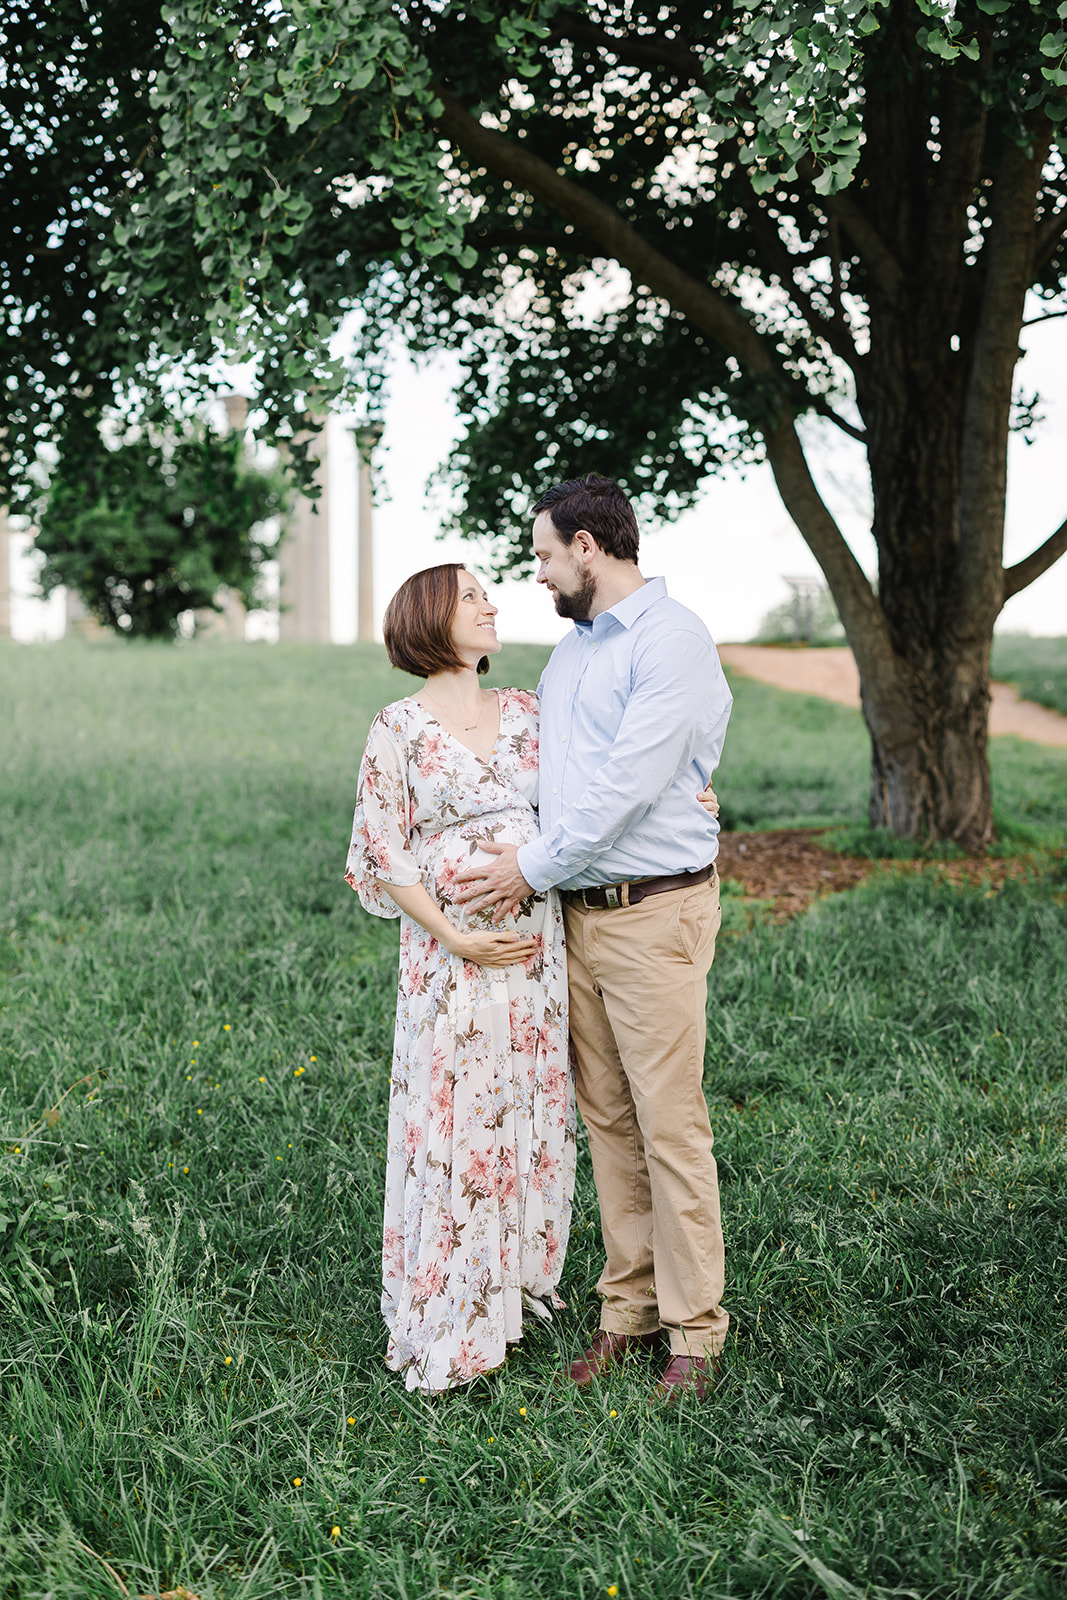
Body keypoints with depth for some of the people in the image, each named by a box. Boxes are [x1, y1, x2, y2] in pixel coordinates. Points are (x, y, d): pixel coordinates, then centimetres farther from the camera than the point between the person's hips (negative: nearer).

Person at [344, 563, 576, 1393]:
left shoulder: (526, 712, 10)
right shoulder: (398, 729, -4)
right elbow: (381, 854, -6)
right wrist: (455, 937, -13)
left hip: (537, 942, 5)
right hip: (452, 948, -5)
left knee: (531, 1118, 10)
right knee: (455, 1122, -1)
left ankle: (516, 1286, 28)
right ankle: (448, 1321, 13)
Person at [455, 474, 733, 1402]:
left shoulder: (672, 639, -11)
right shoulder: (571, 648, 17)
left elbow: (629, 786, -18)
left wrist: (534, 869, -11)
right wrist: (522, 859, 6)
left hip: (654, 913, -8)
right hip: (575, 909, 8)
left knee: (670, 1125, -3)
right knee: (606, 1119, 11)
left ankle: (695, 1332, 8)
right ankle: (629, 1309, 21)